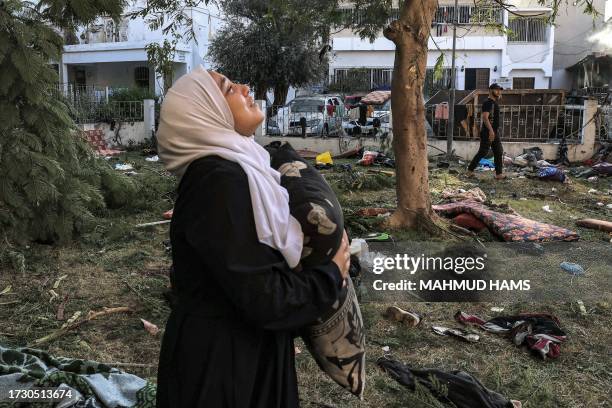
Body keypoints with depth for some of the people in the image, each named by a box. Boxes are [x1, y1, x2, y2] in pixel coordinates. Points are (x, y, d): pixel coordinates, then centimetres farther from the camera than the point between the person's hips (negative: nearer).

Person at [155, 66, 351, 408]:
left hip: (246, 345, 9)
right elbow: (262, 298, -27)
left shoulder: (234, 168, 5)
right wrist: (332, 275, -11)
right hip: (222, 360, -9)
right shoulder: (219, 181, -25)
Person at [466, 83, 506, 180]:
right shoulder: (488, 103, -15)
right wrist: (491, 130, -31)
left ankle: (499, 173, 9)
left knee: (499, 152, 6)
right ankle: (470, 170, 10)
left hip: (495, 132, 10)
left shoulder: (494, 103, 15)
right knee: (483, 152, -3)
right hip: (487, 132, -10)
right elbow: (485, 117, -25)